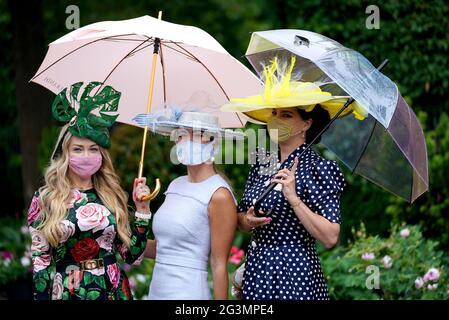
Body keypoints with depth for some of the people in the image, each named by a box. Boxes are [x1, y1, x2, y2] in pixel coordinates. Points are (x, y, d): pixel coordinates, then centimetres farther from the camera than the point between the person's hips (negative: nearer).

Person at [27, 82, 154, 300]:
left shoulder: (114, 196, 5)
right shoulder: (44, 199, -2)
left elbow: (132, 256, 2)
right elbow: (39, 261, -3)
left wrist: (142, 209, -2)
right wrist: (42, 296, -9)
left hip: (114, 290, 2)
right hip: (66, 292, -2)